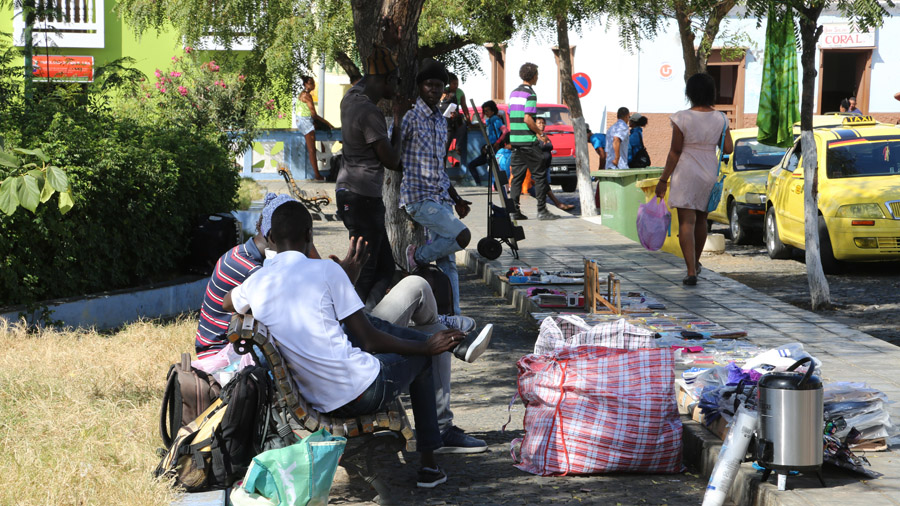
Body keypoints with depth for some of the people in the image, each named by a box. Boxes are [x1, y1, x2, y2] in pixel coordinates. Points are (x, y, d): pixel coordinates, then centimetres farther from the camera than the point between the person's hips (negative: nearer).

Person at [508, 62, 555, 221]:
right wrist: (540, 134, -8)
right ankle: (542, 210, -4)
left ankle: (515, 211, 5)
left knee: (517, 176, 8)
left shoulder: (514, 93, 14)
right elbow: (527, 118, -19)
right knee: (539, 175, -3)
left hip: (515, 140, 8)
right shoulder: (530, 94, -11)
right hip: (528, 142, -8)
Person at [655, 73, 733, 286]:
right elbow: (728, 149, 2)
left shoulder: (681, 118, -13)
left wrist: (663, 180, -4)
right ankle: (695, 263, 36)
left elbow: (675, 152, -11)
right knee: (701, 219, 20)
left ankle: (691, 271, -15)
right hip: (709, 173, 4)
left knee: (686, 222, -5)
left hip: (685, 173, -4)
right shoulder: (720, 119, -2)